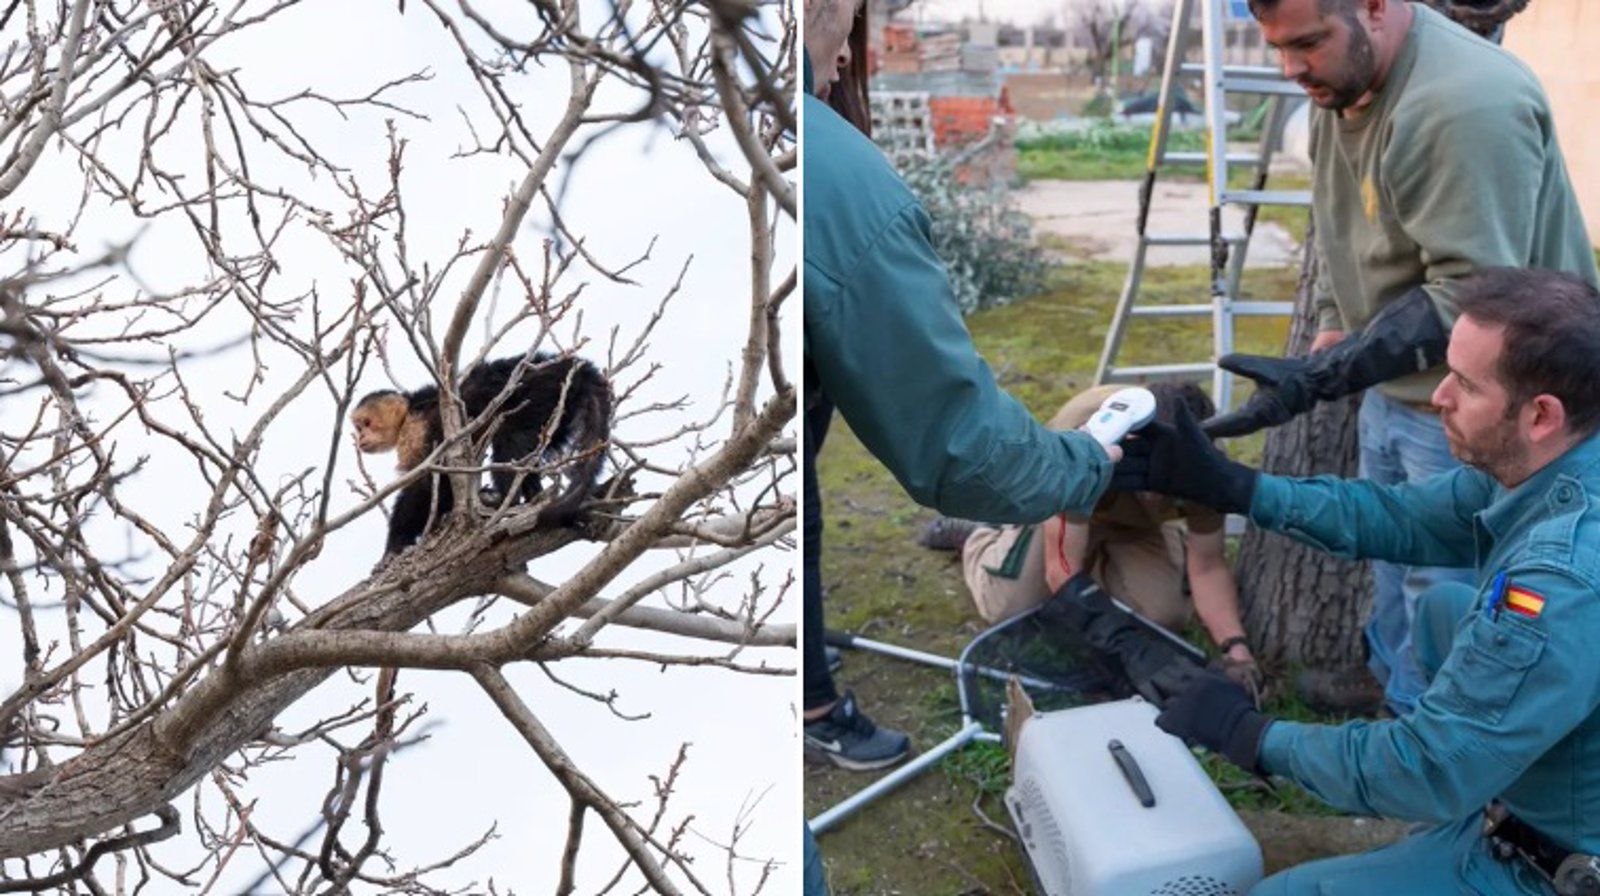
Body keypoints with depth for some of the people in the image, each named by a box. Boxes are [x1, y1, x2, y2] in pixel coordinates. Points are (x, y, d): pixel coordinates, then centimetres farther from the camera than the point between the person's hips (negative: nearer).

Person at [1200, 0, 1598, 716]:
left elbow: (1470, 295, -30)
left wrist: (1319, 378, -33)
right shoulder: (1341, 82, 2)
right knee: (1391, 575, 21)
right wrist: (1334, 326, 4)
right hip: (1393, 387, 9)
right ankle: (1399, 714, 39)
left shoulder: (1468, 105, -29)